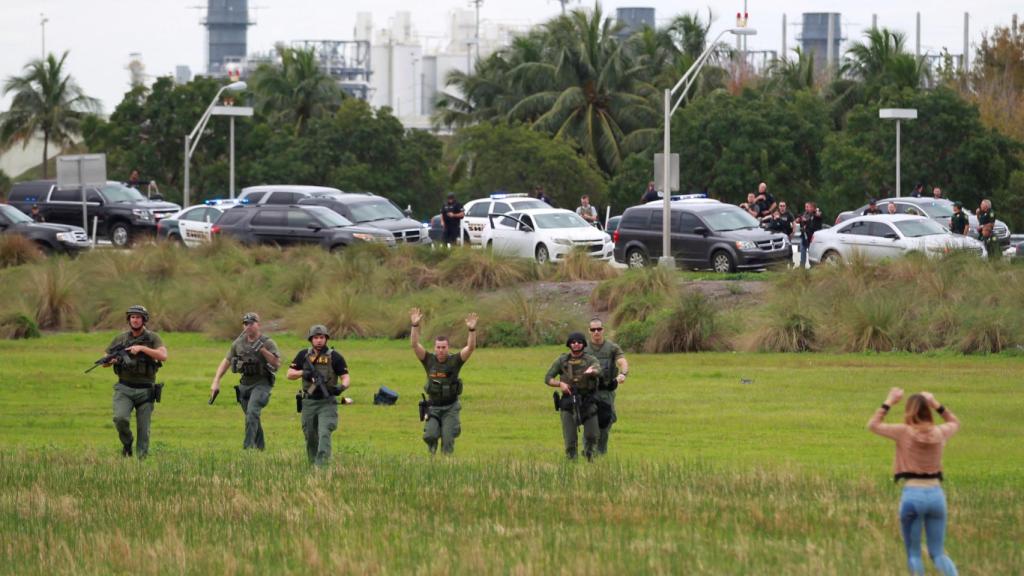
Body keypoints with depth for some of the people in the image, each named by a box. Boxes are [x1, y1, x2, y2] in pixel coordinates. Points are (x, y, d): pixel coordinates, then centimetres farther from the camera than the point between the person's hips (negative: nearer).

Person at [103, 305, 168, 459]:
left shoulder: (152, 338, 1)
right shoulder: (120, 339, 7)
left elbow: (163, 356, -15)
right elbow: (104, 363, 13)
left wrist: (142, 348, -21)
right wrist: (111, 360, -11)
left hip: (145, 390, -1)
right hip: (124, 389, 1)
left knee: (144, 430, -1)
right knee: (120, 418, -23)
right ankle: (127, 443, 4)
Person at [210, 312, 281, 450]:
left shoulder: (268, 343, -9)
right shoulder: (238, 343, 5)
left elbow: (277, 363, -17)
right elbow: (226, 362, 12)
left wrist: (262, 350, -26)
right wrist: (216, 381, 5)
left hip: (261, 383, -6)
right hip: (245, 384, 6)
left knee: (252, 412, -23)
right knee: (251, 417, 12)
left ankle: (248, 446, -25)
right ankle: (260, 446, 27)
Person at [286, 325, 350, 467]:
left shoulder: (335, 357, -2)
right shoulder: (304, 355, 7)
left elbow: (345, 377, -4)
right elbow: (290, 374, 8)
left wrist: (342, 387, -26)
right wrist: (303, 373, -12)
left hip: (327, 403, -4)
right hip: (309, 403, 4)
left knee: (324, 434, -18)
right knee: (310, 437, 11)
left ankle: (322, 464, -24)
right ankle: (312, 464, 28)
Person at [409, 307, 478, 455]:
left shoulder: (454, 361, -8)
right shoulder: (429, 360, -4)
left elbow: (471, 348, -21)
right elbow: (415, 345, -16)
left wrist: (472, 330, -37)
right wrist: (415, 326, -30)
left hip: (450, 408, -1)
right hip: (433, 408, 1)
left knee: (448, 440, -12)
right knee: (430, 436, -16)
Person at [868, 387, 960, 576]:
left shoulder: (904, 432, -5)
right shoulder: (939, 433, 5)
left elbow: (873, 425, 7)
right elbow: (954, 422, 28)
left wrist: (889, 402, 12)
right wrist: (936, 404, 20)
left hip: (913, 493, -3)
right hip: (936, 493, 3)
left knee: (914, 554, 7)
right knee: (938, 553, 10)